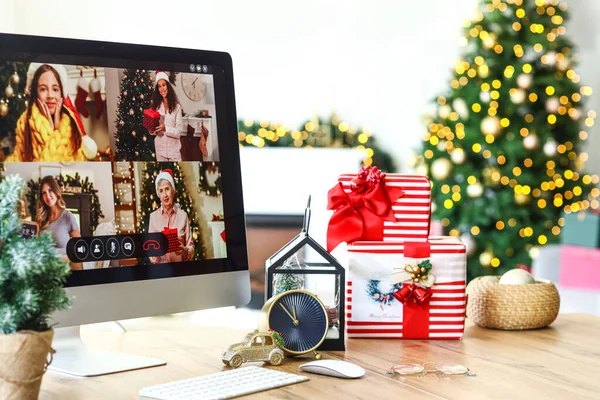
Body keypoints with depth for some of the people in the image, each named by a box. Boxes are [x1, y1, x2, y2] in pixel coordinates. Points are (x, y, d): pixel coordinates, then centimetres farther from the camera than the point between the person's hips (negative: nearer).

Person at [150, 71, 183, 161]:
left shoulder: (176, 107, -9)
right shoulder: (156, 106, 3)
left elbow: (178, 132, -11)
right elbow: (153, 131, 7)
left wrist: (165, 128, -25)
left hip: (174, 149, -3)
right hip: (160, 149, 3)